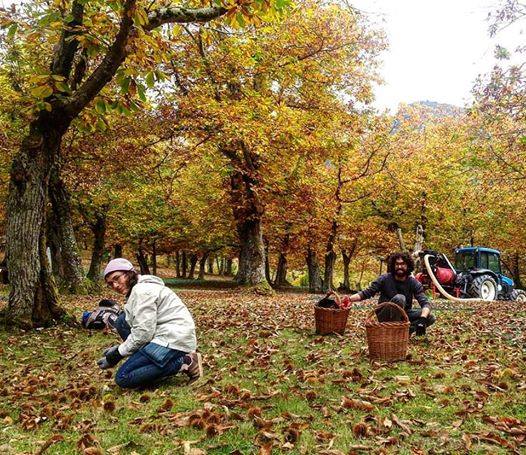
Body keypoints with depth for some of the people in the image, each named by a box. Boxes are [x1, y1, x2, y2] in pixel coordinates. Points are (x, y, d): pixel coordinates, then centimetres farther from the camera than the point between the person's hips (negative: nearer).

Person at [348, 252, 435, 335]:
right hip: (385, 316, -3)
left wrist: (422, 319, -38)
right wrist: (349, 299, -28)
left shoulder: (414, 283, -9)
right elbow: (366, 293, -12)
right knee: (399, 298, -32)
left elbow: (425, 303, -18)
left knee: (430, 317, -17)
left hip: (404, 314, 3)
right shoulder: (384, 279, -13)